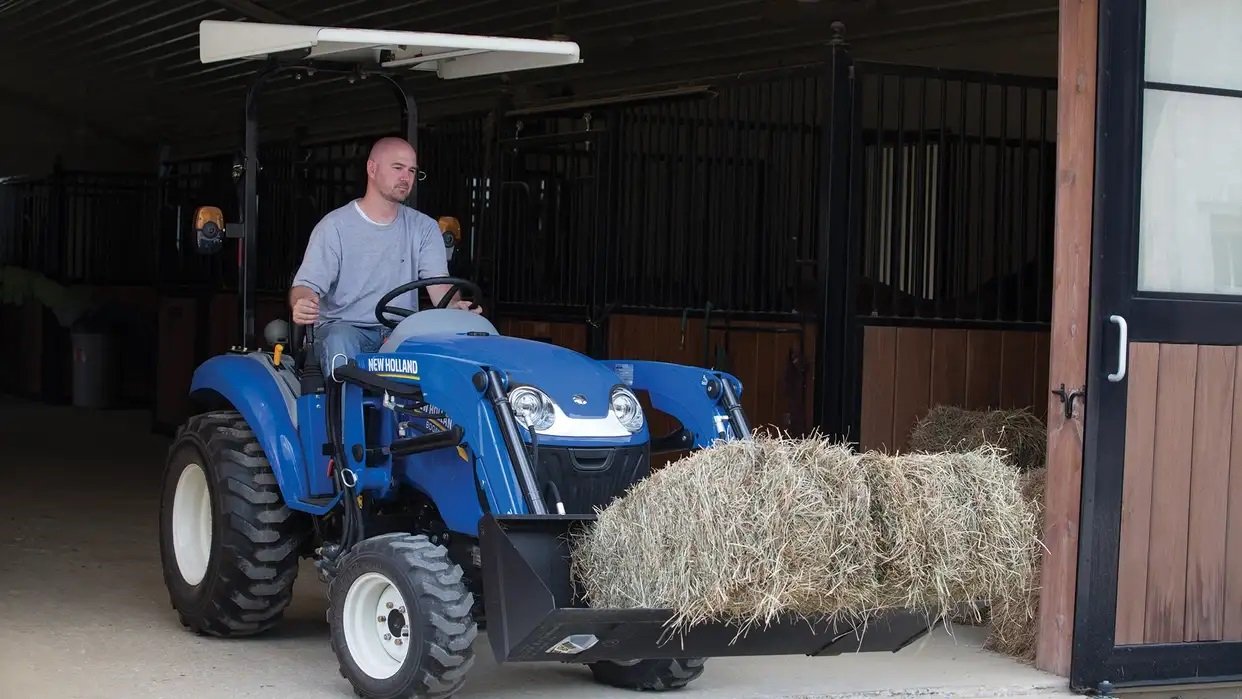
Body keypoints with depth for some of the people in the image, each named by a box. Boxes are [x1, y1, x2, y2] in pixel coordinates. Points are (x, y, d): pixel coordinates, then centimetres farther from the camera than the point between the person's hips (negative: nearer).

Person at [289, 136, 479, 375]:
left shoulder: (424, 228, 10)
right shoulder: (334, 226, 0)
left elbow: (439, 283, -3)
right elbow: (307, 284, -7)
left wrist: (456, 307, -28)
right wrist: (302, 305, -34)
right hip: (344, 326, -2)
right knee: (339, 341, -37)